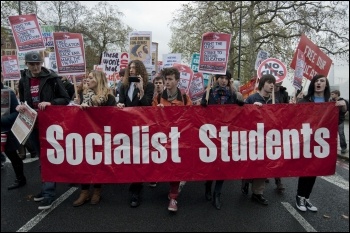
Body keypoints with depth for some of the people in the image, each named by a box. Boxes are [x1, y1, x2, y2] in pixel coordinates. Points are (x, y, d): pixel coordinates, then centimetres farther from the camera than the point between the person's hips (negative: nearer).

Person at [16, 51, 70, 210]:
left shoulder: (52, 78, -6)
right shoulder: (23, 81, 9)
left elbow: (66, 99, -5)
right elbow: (23, 101, 18)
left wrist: (50, 103, -20)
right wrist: (20, 107, -4)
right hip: (32, 125, 5)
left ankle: (49, 192, 0)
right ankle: (47, 187, 25)